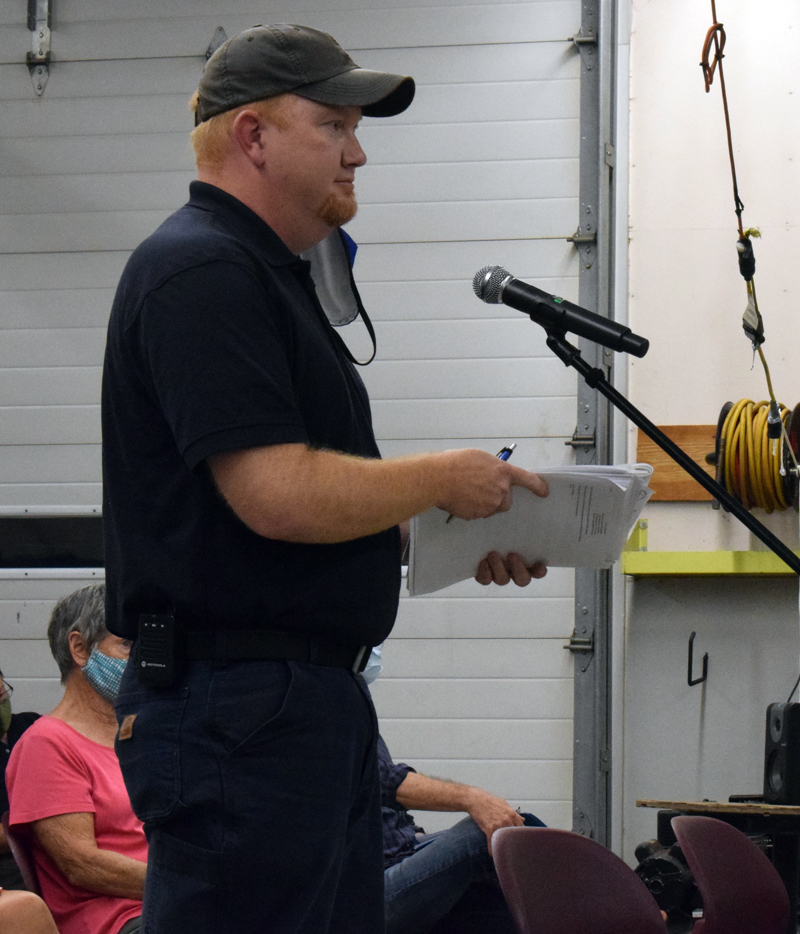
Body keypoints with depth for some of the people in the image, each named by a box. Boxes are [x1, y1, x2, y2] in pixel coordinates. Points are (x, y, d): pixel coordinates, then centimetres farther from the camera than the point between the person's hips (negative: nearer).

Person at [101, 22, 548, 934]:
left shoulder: (271, 274, 20)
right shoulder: (198, 270, -14)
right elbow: (278, 496, -23)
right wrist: (442, 480, -9)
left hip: (313, 692, 11)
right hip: (236, 706, -11)